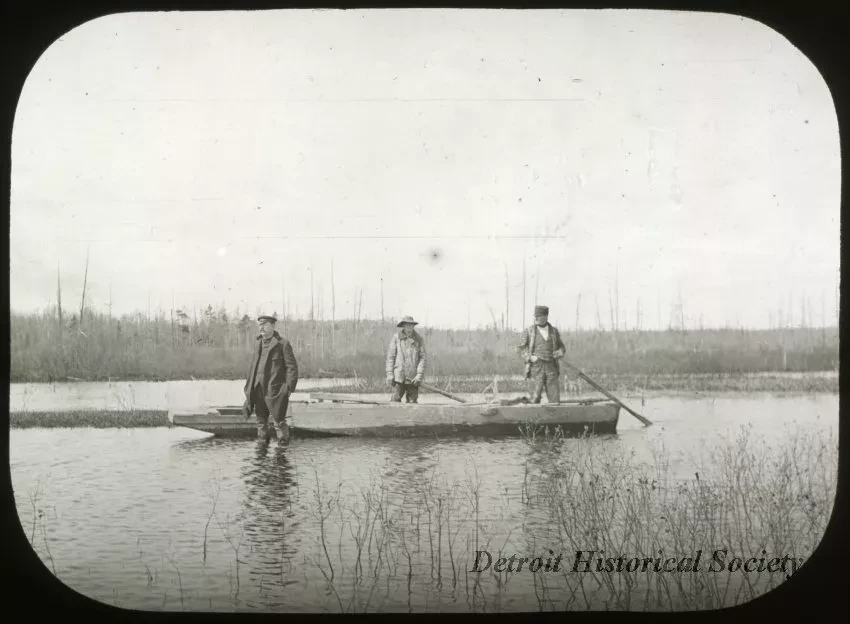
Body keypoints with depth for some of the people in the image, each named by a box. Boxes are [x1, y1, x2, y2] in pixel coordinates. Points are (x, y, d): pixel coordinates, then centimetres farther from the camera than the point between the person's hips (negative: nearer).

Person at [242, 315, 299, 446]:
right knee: (261, 421, 11)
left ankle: (283, 444, 7)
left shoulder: (283, 344, -5)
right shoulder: (259, 343, 14)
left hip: (275, 390, -6)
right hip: (259, 390, 6)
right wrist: (249, 388, 13)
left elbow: (292, 367, -7)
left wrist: (289, 388, -13)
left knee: (279, 421, -5)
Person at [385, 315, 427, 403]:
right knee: (395, 400, -8)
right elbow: (390, 356, 4)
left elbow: (423, 357, 3)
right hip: (399, 376, -1)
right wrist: (389, 374, -3)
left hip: (413, 378, 1)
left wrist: (419, 374, -7)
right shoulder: (396, 337, 3)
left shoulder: (419, 339, 6)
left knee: (412, 402, 1)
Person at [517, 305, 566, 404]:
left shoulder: (554, 331, 10)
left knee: (555, 399, -2)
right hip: (536, 367, -2)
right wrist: (529, 357, -10)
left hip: (551, 367, 2)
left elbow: (562, 348, 19)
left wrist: (559, 353, -4)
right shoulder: (529, 331, 3)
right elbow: (522, 348, 7)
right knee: (535, 397, -11)